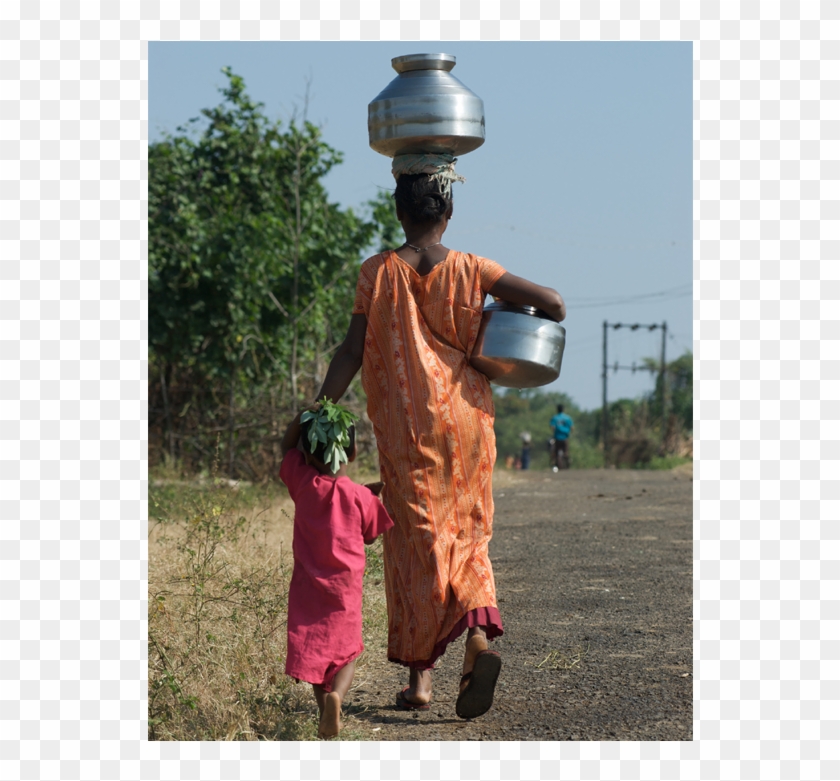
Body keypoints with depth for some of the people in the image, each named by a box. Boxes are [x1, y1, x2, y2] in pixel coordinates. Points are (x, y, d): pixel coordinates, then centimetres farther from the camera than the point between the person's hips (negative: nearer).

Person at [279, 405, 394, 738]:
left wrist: (304, 414, 2)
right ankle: (336, 694, -17)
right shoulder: (362, 496, -9)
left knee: (313, 650, 10)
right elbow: (369, 535, 7)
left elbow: (287, 446, 13)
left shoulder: (303, 482, -5)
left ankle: (325, 711, -1)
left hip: (307, 585, 1)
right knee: (347, 653, 10)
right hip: (345, 587, -1)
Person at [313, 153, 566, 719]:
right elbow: (551, 301, -7)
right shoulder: (470, 270, -1)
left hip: (406, 428, -1)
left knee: (417, 543, 6)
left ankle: (420, 676, 6)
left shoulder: (378, 273, -3)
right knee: (467, 535, 12)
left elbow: (353, 352, -8)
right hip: (467, 418, 1)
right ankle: (480, 632, -15)